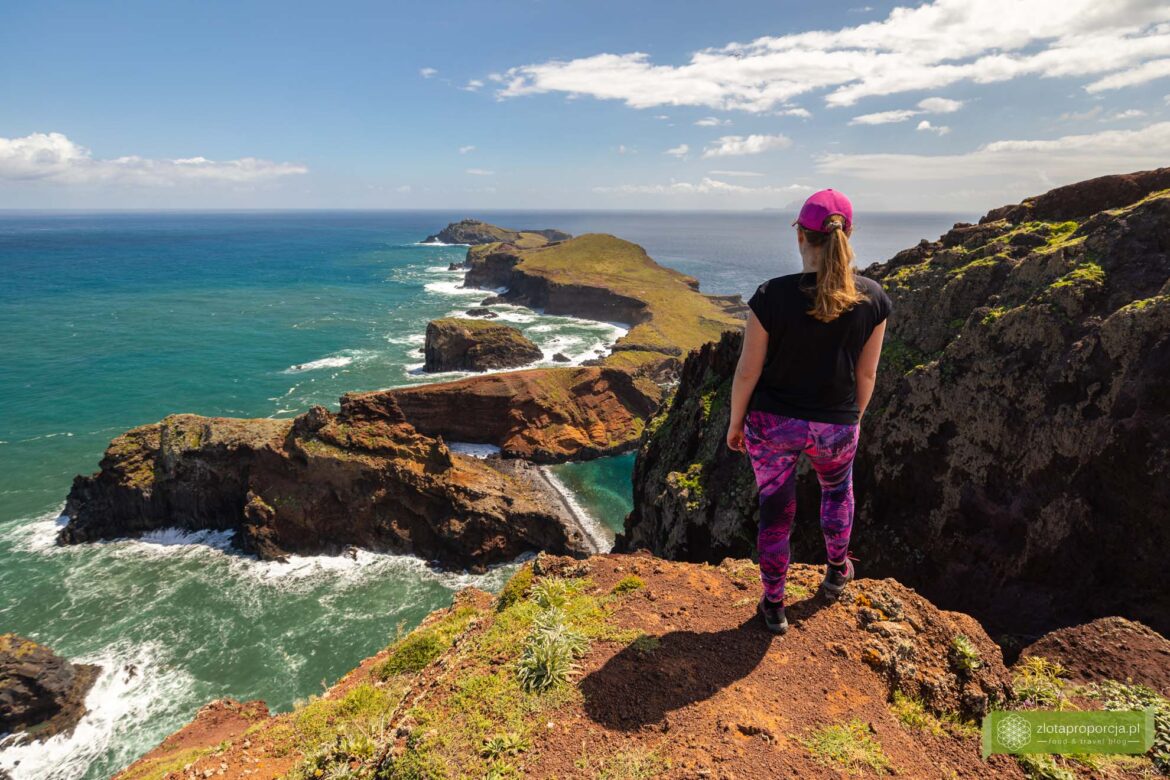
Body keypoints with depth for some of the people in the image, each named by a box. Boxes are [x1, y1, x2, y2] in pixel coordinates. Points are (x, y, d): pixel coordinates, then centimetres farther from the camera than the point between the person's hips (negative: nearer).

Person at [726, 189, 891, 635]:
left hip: (772, 423, -2)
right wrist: (853, 418, 16)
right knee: (837, 488, 34)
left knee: (775, 512, 16)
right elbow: (866, 374, -1)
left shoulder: (772, 297, -20)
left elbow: (748, 372, -13)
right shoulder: (873, 300, -12)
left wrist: (735, 423, 2)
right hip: (835, 427, 2)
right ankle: (837, 572, 51)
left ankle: (774, 607, 31)